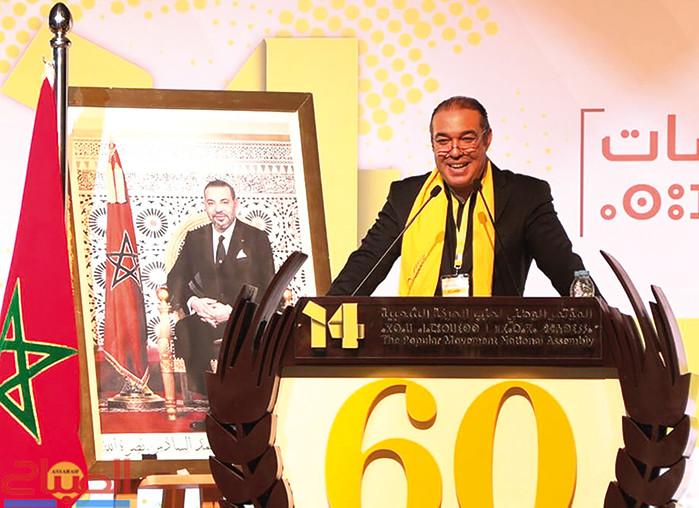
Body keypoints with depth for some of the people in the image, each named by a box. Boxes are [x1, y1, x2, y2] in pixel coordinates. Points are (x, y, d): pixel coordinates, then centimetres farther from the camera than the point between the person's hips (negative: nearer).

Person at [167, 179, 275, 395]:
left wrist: (233, 311, -15)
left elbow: (267, 289, -1)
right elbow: (176, 278, 12)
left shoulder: (257, 238, 5)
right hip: (201, 336, 3)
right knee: (200, 400, -15)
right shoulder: (195, 238, 16)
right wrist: (192, 302, -12)